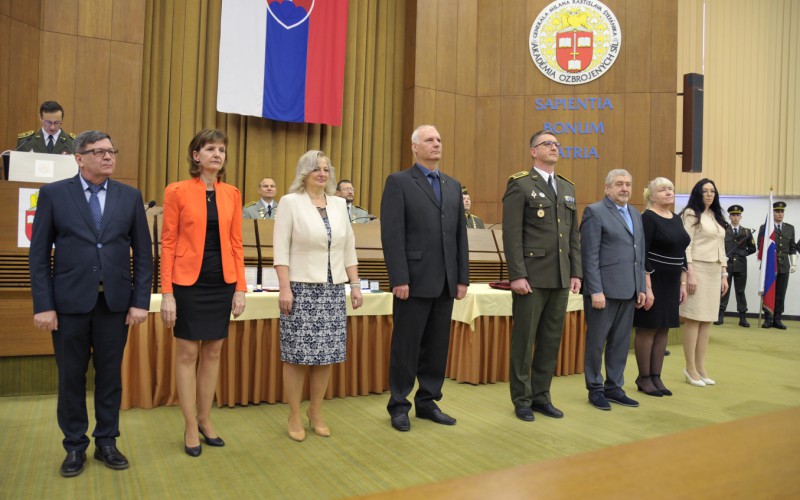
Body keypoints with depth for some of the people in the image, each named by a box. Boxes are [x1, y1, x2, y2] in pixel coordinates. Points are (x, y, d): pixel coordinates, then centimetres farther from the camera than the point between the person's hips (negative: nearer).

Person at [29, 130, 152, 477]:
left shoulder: (130, 196, 5)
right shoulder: (53, 194, 1)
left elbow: (143, 253, 4)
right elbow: (39, 254, -1)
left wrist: (140, 301, -2)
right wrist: (43, 305, -7)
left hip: (116, 302, 1)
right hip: (70, 301, -1)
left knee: (110, 374, 10)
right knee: (71, 377, 9)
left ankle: (107, 442, 25)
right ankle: (75, 446, 25)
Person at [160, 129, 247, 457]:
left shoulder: (231, 194, 6)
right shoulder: (178, 191, -4)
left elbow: (236, 243, 7)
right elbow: (168, 243, -5)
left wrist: (240, 287, 2)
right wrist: (167, 292, -10)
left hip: (222, 281, 4)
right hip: (189, 281, -3)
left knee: (213, 351, 11)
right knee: (187, 353, 4)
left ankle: (205, 420, 27)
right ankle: (190, 428, 18)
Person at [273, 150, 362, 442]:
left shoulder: (339, 204, 11)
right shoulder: (291, 202, -3)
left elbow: (349, 249, 13)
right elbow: (281, 250, -8)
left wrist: (355, 284, 8)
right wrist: (285, 288, -15)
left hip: (333, 290, 5)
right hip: (301, 289, -4)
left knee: (326, 354, 7)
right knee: (297, 356, 1)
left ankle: (316, 413, 24)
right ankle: (294, 417, 17)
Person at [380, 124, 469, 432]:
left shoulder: (453, 186, 16)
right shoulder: (398, 182, -2)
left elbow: (460, 234, 14)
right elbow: (391, 234, -10)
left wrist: (463, 277, 8)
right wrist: (399, 279, -15)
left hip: (445, 283, 6)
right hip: (414, 281, -5)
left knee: (437, 346, 11)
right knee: (406, 346, 4)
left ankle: (428, 402, 25)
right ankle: (399, 406, 18)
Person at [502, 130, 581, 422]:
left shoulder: (567, 188, 16)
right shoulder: (520, 185, -4)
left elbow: (573, 234, 15)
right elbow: (512, 234, -11)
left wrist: (575, 272, 8)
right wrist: (517, 275, -16)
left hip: (560, 278, 6)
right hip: (532, 277, -6)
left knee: (551, 340, 10)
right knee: (524, 340, 3)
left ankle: (541, 396, 23)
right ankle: (522, 400, 15)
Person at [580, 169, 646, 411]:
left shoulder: (635, 214, 16)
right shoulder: (595, 211, -6)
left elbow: (640, 254, 17)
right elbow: (590, 255, -12)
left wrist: (641, 288, 11)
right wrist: (596, 291, -16)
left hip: (628, 290, 7)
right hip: (603, 289, -7)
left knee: (621, 342, 12)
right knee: (596, 342, 5)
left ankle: (614, 387, 23)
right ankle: (595, 389, 17)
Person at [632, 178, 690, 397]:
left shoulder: (676, 219, 12)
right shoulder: (648, 218, -11)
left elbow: (681, 253, 16)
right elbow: (642, 255, -16)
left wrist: (682, 283, 11)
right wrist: (647, 287, -21)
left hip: (671, 282, 8)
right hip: (653, 281, -7)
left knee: (663, 330, 10)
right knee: (647, 329, 0)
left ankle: (656, 377, 18)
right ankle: (644, 378, 10)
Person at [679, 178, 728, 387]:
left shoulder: (716, 217, 19)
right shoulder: (691, 214, -2)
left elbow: (721, 248, 19)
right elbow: (686, 246, -9)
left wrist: (724, 275, 14)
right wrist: (690, 274, -17)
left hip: (714, 272, 7)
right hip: (698, 270, -7)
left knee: (707, 321, 6)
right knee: (694, 320, -6)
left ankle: (700, 366, 12)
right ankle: (690, 368, 1)